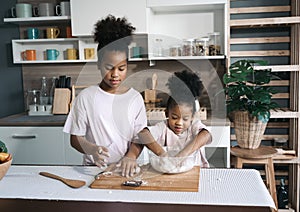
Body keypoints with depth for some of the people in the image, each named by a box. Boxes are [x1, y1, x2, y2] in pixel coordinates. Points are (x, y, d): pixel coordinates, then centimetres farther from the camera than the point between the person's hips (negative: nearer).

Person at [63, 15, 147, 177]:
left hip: (124, 169, 1)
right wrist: (92, 149, -18)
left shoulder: (135, 98, 4)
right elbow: (75, 138, 2)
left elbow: (138, 137, 5)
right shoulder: (85, 97, 0)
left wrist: (131, 156, -15)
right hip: (93, 168, -1)